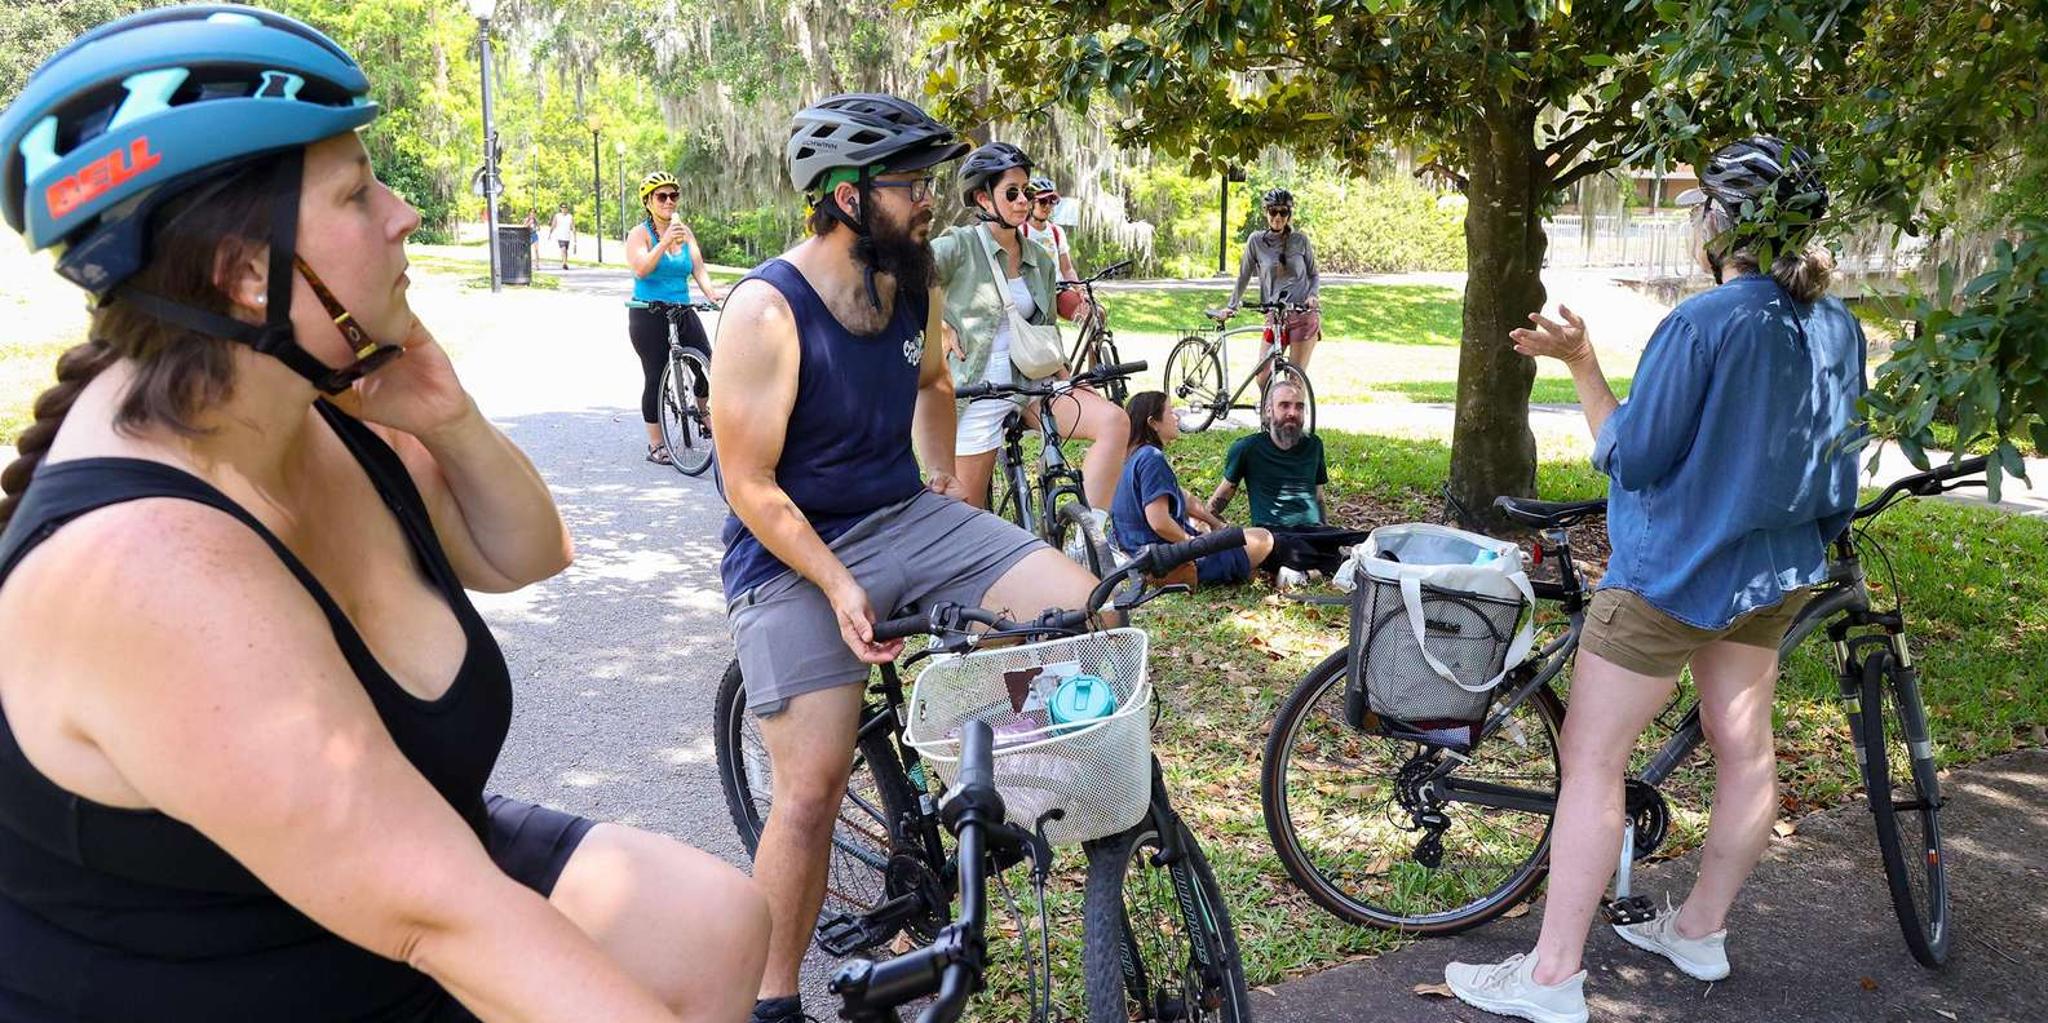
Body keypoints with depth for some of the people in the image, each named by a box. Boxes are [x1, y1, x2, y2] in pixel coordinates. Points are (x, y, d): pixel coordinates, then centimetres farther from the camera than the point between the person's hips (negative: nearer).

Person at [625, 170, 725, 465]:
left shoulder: (684, 231, 9)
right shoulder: (640, 233, -4)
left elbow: (698, 268, 0)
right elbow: (641, 269, -21)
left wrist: (711, 292, -19)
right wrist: (665, 242, -33)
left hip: (682, 311, 4)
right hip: (648, 316, -4)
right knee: (655, 377, -1)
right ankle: (656, 445, 9)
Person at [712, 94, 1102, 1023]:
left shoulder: (914, 286, 2)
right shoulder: (766, 312, -18)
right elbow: (750, 487, -17)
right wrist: (839, 584, -24)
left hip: (908, 517, 6)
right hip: (792, 552, -5)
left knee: (1087, 613, -11)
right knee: (813, 787, -12)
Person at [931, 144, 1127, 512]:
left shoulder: (1039, 258, 10)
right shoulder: (959, 246, -8)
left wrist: (1065, 378, 6)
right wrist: (939, 328, -18)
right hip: (976, 394, -5)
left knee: (1113, 420, -19)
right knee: (969, 514, 2)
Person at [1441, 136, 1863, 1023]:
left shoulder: (1702, 324, -22)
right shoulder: (1838, 328, 2)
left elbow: (1631, 459, -18)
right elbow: (1827, 451, 13)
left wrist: (1580, 364, -12)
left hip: (1673, 573, -8)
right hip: (1776, 569, 8)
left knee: (1592, 760, -1)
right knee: (1744, 749, 18)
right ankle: (1700, 932, 35)